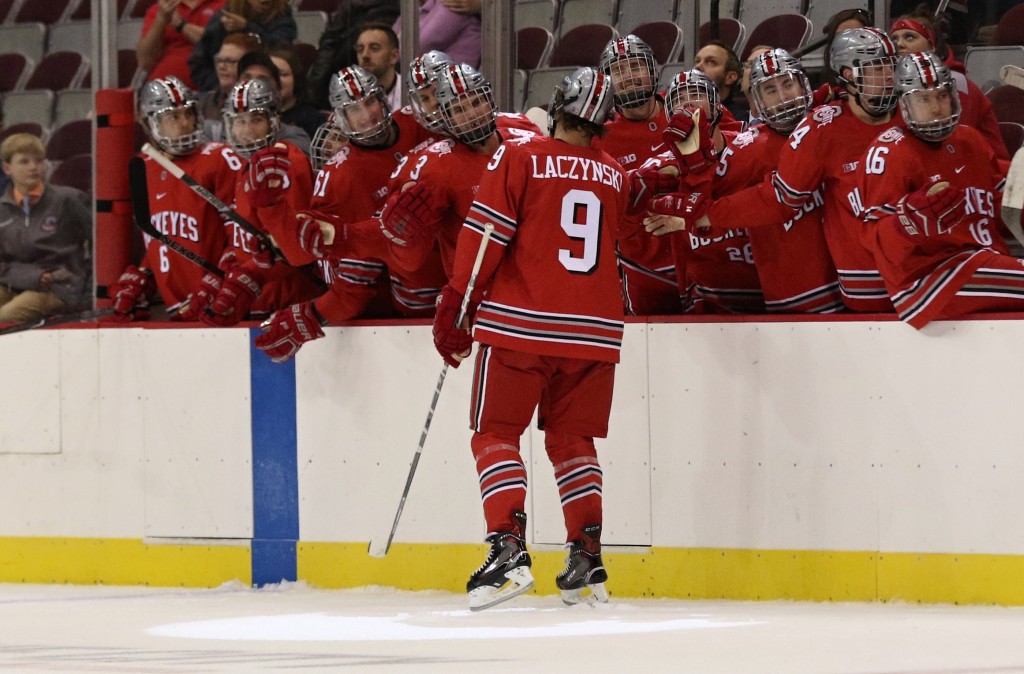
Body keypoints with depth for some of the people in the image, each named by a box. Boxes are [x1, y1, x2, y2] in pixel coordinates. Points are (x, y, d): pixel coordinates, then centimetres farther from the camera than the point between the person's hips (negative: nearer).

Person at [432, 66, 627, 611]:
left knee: (496, 434, 2)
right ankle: (587, 560, 7)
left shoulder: (518, 156, -4)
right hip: (594, 329, 4)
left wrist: (456, 305, -2)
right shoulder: (614, 175, 10)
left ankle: (507, 548, -15)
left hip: (521, 321, -4)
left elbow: (487, 237, -7)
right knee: (572, 440, 14)